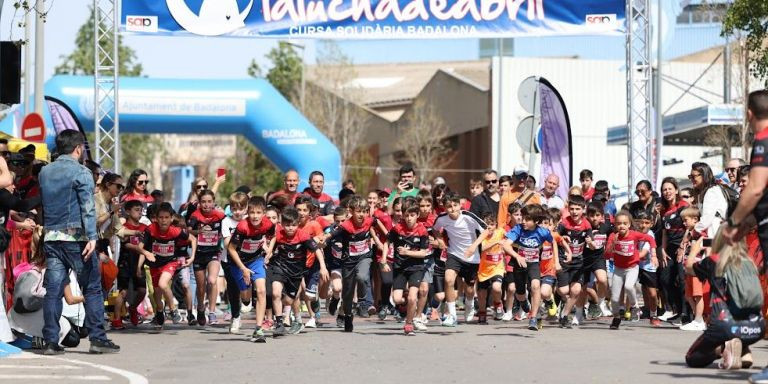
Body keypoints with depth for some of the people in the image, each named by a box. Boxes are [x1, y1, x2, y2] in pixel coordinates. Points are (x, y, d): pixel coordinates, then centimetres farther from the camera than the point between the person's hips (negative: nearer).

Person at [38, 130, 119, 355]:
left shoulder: (44, 172, 13)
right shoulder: (81, 173, -6)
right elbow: (87, 207, -14)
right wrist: (92, 237, -19)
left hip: (51, 237, 6)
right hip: (75, 237, -6)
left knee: (53, 290, 4)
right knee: (92, 288, 1)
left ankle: (51, 341, 2)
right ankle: (97, 338, -1)